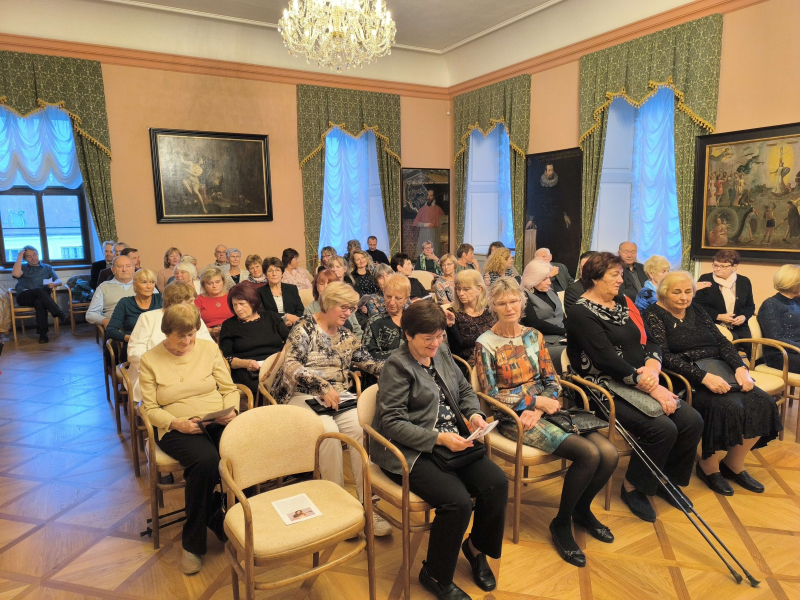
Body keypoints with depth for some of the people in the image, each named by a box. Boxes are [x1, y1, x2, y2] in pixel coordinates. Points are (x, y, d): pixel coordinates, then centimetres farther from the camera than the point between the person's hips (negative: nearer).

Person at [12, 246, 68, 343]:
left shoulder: (47, 268, 25)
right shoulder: (23, 267, 20)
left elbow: (59, 281, 13)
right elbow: (15, 274, -5)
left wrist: (54, 283, -12)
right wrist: (19, 257, 1)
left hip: (40, 297, 1)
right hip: (24, 297, -1)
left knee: (39, 302, -38)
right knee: (39, 291, -36)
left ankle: (43, 333, -45)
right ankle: (60, 314, -49)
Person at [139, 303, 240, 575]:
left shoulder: (209, 349, 10)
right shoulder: (150, 360, 5)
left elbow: (230, 389, 11)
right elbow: (150, 408, 1)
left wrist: (231, 410, -10)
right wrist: (177, 423, -17)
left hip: (218, 421, 2)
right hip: (176, 428, -2)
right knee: (205, 460, -34)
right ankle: (193, 543, -13)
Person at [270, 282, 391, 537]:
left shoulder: (346, 336, 17)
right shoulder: (305, 327, -1)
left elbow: (369, 363, 17)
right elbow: (290, 366, -14)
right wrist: (323, 387, -24)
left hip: (337, 397, 5)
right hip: (302, 396, -4)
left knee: (361, 428, -26)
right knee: (328, 429, -34)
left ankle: (368, 504, -21)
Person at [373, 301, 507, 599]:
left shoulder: (442, 352, 10)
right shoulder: (397, 365, -11)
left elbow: (464, 389, 20)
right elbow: (391, 421, -16)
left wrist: (474, 414, -2)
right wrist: (438, 438, -23)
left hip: (452, 441, 7)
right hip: (411, 452, -7)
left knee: (498, 483, -13)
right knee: (458, 501, -26)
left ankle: (476, 547, 17)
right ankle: (435, 576, 3)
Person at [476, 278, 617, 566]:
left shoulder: (533, 335, 9)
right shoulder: (485, 344, -7)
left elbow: (552, 381, 6)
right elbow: (492, 395, -9)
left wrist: (541, 407, -13)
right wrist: (536, 401, -13)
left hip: (543, 407, 6)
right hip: (512, 416, -5)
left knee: (609, 453, -14)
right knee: (588, 454, -23)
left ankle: (582, 509, 15)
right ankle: (561, 523, 0)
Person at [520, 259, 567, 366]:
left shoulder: (551, 292, 20)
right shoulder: (524, 297, -3)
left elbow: (562, 316, 15)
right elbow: (535, 323, -13)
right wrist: (565, 332, -13)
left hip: (562, 339, 7)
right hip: (544, 344, -7)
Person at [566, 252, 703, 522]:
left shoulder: (622, 302, 13)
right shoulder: (582, 313, -11)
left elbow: (649, 342, 9)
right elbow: (608, 360, -20)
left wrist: (652, 368, -13)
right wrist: (652, 388, -20)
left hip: (641, 382, 8)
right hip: (606, 388, -8)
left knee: (692, 420, -9)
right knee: (662, 428, -24)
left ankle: (669, 479, 15)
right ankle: (633, 487, 0)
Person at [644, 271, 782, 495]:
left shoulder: (697, 312, 16)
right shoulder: (654, 316, -5)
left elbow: (723, 342, 10)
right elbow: (664, 356, -17)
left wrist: (740, 368, -9)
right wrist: (703, 376, -26)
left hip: (718, 374, 7)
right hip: (686, 380, -7)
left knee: (762, 403, -11)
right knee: (728, 407, -28)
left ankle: (733, 464, 8)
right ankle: (708, 467, -3)